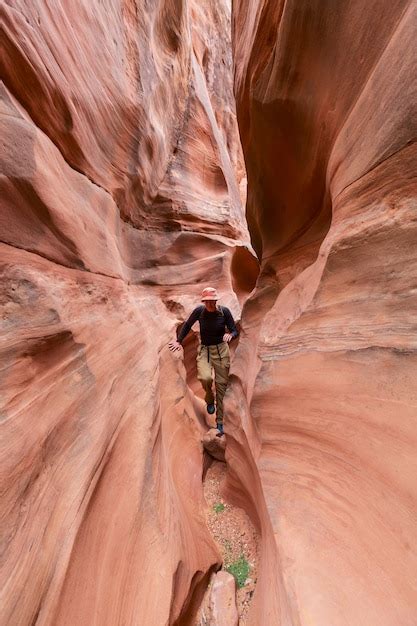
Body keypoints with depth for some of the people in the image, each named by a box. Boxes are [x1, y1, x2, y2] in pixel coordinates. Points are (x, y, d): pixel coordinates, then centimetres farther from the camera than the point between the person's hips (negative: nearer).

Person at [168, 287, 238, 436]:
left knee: (221, 385, 3)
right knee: (205, 377, -26)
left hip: (221, 349, 0)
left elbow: (235, 331, -2)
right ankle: (209, 400, 11)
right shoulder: (199, 311, -8)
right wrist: (179, 341, 2)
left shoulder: (224, 311, -9)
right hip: (204, 350, 0)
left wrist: (230, 335, -25)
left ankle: (220, 423, 22)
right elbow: (187, 325, 7)